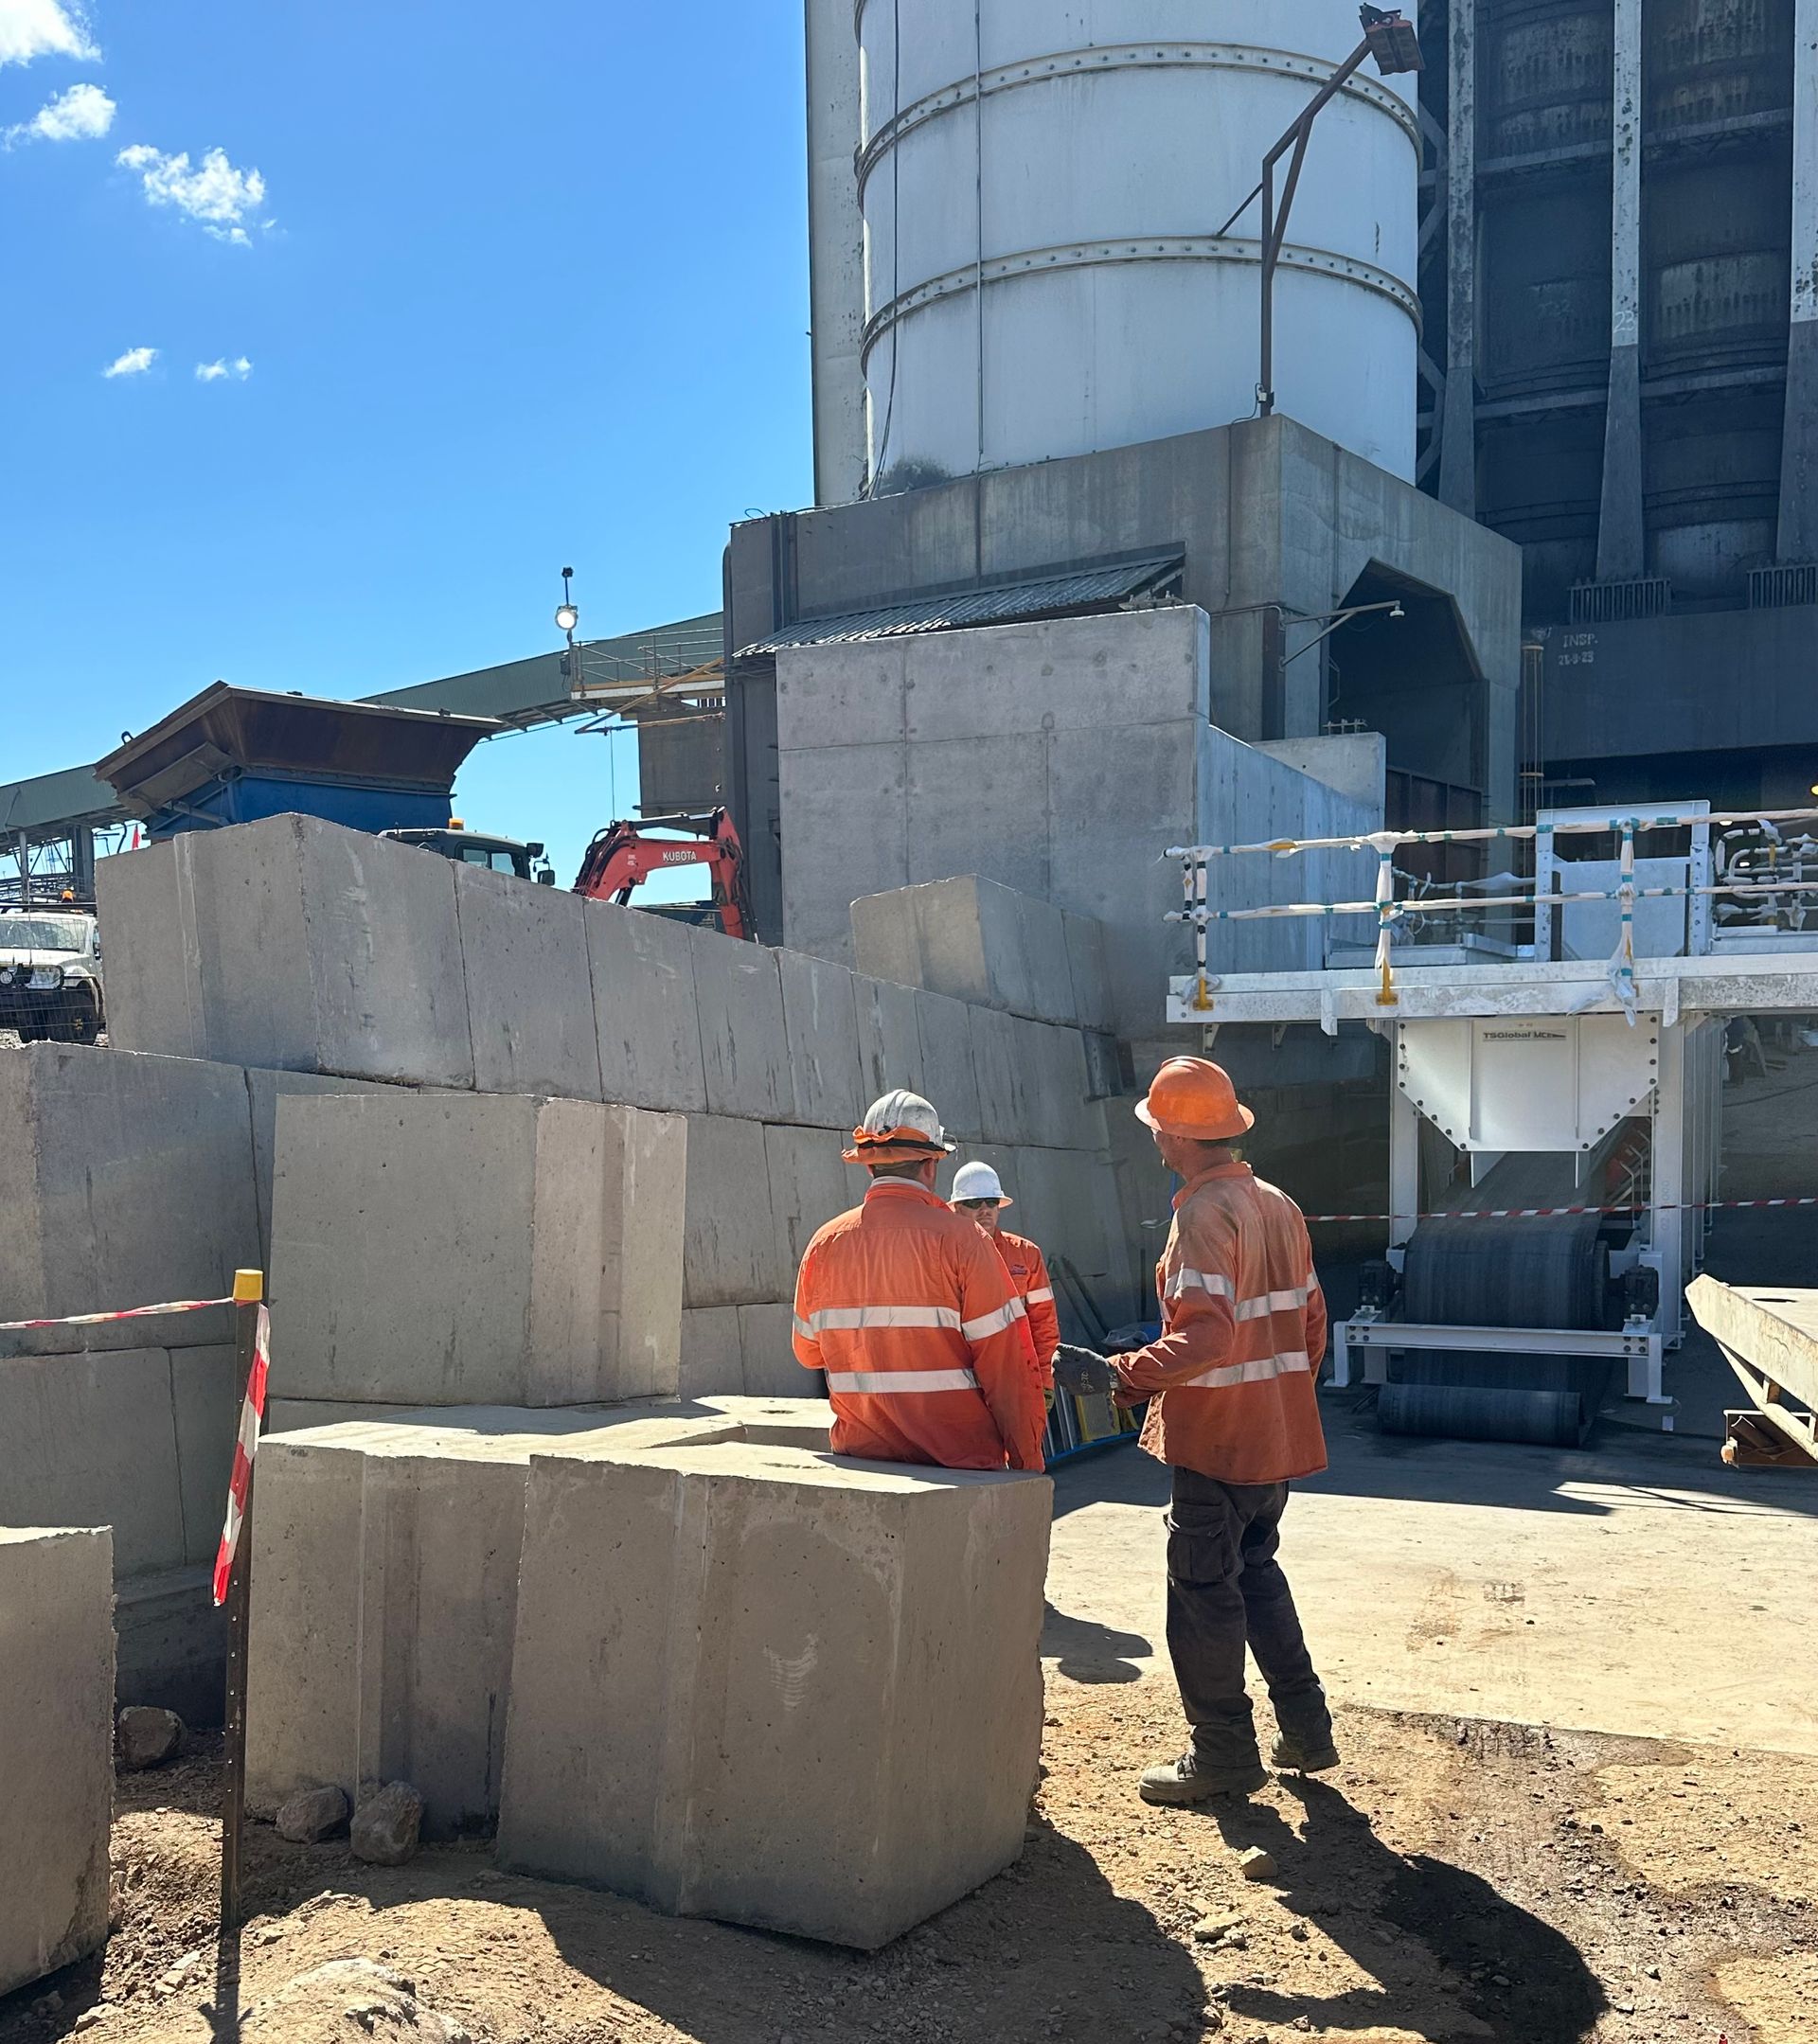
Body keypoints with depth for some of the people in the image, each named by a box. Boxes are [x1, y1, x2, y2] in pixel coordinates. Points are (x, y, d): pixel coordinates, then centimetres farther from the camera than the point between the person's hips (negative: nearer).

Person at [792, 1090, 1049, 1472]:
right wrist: (1027, 1462, -4)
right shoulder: (958, 1237, -10)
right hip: (958, 1462, -4)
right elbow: (1005, 1359, -11)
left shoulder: (825, 1244, 2)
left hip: (861, 1456, 4)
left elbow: (808, 1352, 13)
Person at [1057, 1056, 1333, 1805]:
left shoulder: (1205, 1213, -19)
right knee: (1255, 1571, 22)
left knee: (1203, 1590, 4)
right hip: (1278, 1433, 9)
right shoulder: (1278, 1206, 8)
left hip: (1218, 1439, -9)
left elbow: (1205, 1337, -28)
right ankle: (1305, 1731, 27)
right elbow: (1311, 1321, 14)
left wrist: (1118, 1375, -28)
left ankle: (1224, 1754, 13)